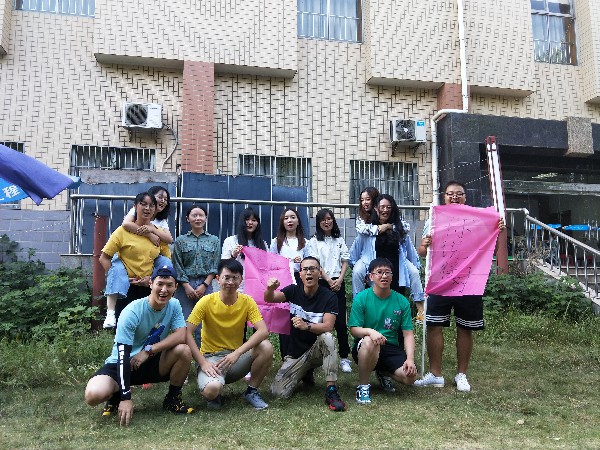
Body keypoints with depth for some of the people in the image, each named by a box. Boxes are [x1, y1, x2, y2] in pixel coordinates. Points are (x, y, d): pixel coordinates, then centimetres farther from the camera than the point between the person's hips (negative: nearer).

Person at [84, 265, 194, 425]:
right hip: (122, 364, -3)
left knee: (184, 350, -25)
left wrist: (149, 350, -27)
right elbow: (123, 355, -26)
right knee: (93, 395, -31)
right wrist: (126, 398, -32)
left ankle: (172, 399, -1)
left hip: (152, 364, 4)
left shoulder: (174, 305, -7)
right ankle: (117, 396, 7)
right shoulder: (132, 312, -23)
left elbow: (181, 335, -19)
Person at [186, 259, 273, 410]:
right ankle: (215, 394, 6)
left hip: (237, 357, 3)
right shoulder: (206, 301, -11)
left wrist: (237, 353, -30)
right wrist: (203, 363, -24)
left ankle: (252, 391, -2)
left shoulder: (247, 301, -6)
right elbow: (187, 333, -15)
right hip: (211, 357, -3)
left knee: (266, 347, -25)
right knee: (211, 390, -35)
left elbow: (263, 331, -19)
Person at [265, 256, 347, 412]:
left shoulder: (329, 296, -11)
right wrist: (270, 289, -38)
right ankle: (304, 373, 17)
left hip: (317, 350, -2)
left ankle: (331, 391, -30)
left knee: (327, 337, -36)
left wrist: (306, 326, -41)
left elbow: (328, 326, -22)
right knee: (278, 392, -15)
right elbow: (269, 299, -14)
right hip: (295, 352, 3)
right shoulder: (294, 291, -2)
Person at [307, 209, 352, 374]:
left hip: (338, 282, 2)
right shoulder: (314, 241, 5)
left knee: (341, 320, -3)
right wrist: (329, 281, -10)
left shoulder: (339, 240, 15)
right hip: (321, 282, -2)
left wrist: (339, 280, -6)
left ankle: (344, 357, 0)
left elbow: (345, 261, 8)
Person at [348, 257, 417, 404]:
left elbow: (408, 334, 0)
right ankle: (363, 386, -15)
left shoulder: (401, 301, 2)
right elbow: (354, 329, -9)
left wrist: (410, 359, -15)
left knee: (410, 376, -21)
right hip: (364, 348, -3)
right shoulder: (361, 298, -5)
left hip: (392, 348, 3)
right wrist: (370, 331, -32)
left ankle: (383, 373, 16)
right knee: (370, 341, -39)